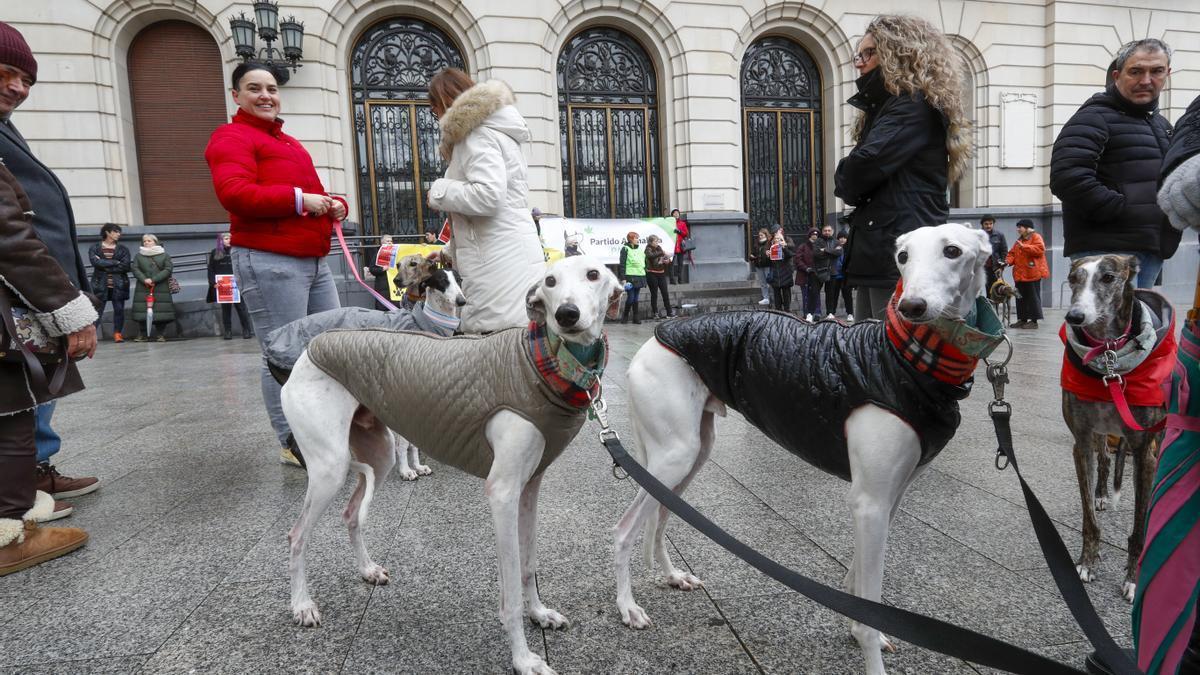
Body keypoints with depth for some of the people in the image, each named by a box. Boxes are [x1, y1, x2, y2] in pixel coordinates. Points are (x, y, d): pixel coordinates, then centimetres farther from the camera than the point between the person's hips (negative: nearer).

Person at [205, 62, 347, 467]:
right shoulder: (232, 137, 0)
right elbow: (234, 193, -17)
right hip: (269, 262, -9)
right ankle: (292, 444, 5)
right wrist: (299, 198, -16)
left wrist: (335, 205, 10)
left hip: (315, 260, 9)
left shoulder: (290, 143, 27)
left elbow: (310, 192, 34)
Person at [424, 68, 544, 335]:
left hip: (500, 262, -10)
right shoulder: (494, 131, 27)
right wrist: (449, 252, 30)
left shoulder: (478, 133, -4)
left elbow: (488, 196, -20)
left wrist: (440, 191, -3)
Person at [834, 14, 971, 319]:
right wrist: (855, 188, 0)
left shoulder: (916, 105, -6)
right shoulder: (887, 107, 26)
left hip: (903, 256, -10)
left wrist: (848, 187, 3)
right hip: (878, 253, 10)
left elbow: (864, 166, -17)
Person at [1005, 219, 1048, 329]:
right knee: (1021, 298, 11)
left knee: (1033, 297, -3)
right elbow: (1013, 253, 18)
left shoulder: (1036, 237, -4)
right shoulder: (1019, 240, 19)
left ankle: (1034, 321, 1)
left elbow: (1040, 249, -20)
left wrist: (1024, 246, -22)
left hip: (1032, 274, -8)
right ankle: (1022, 319, 17)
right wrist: (1008, 261, -2)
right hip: (1020, 274, 8)